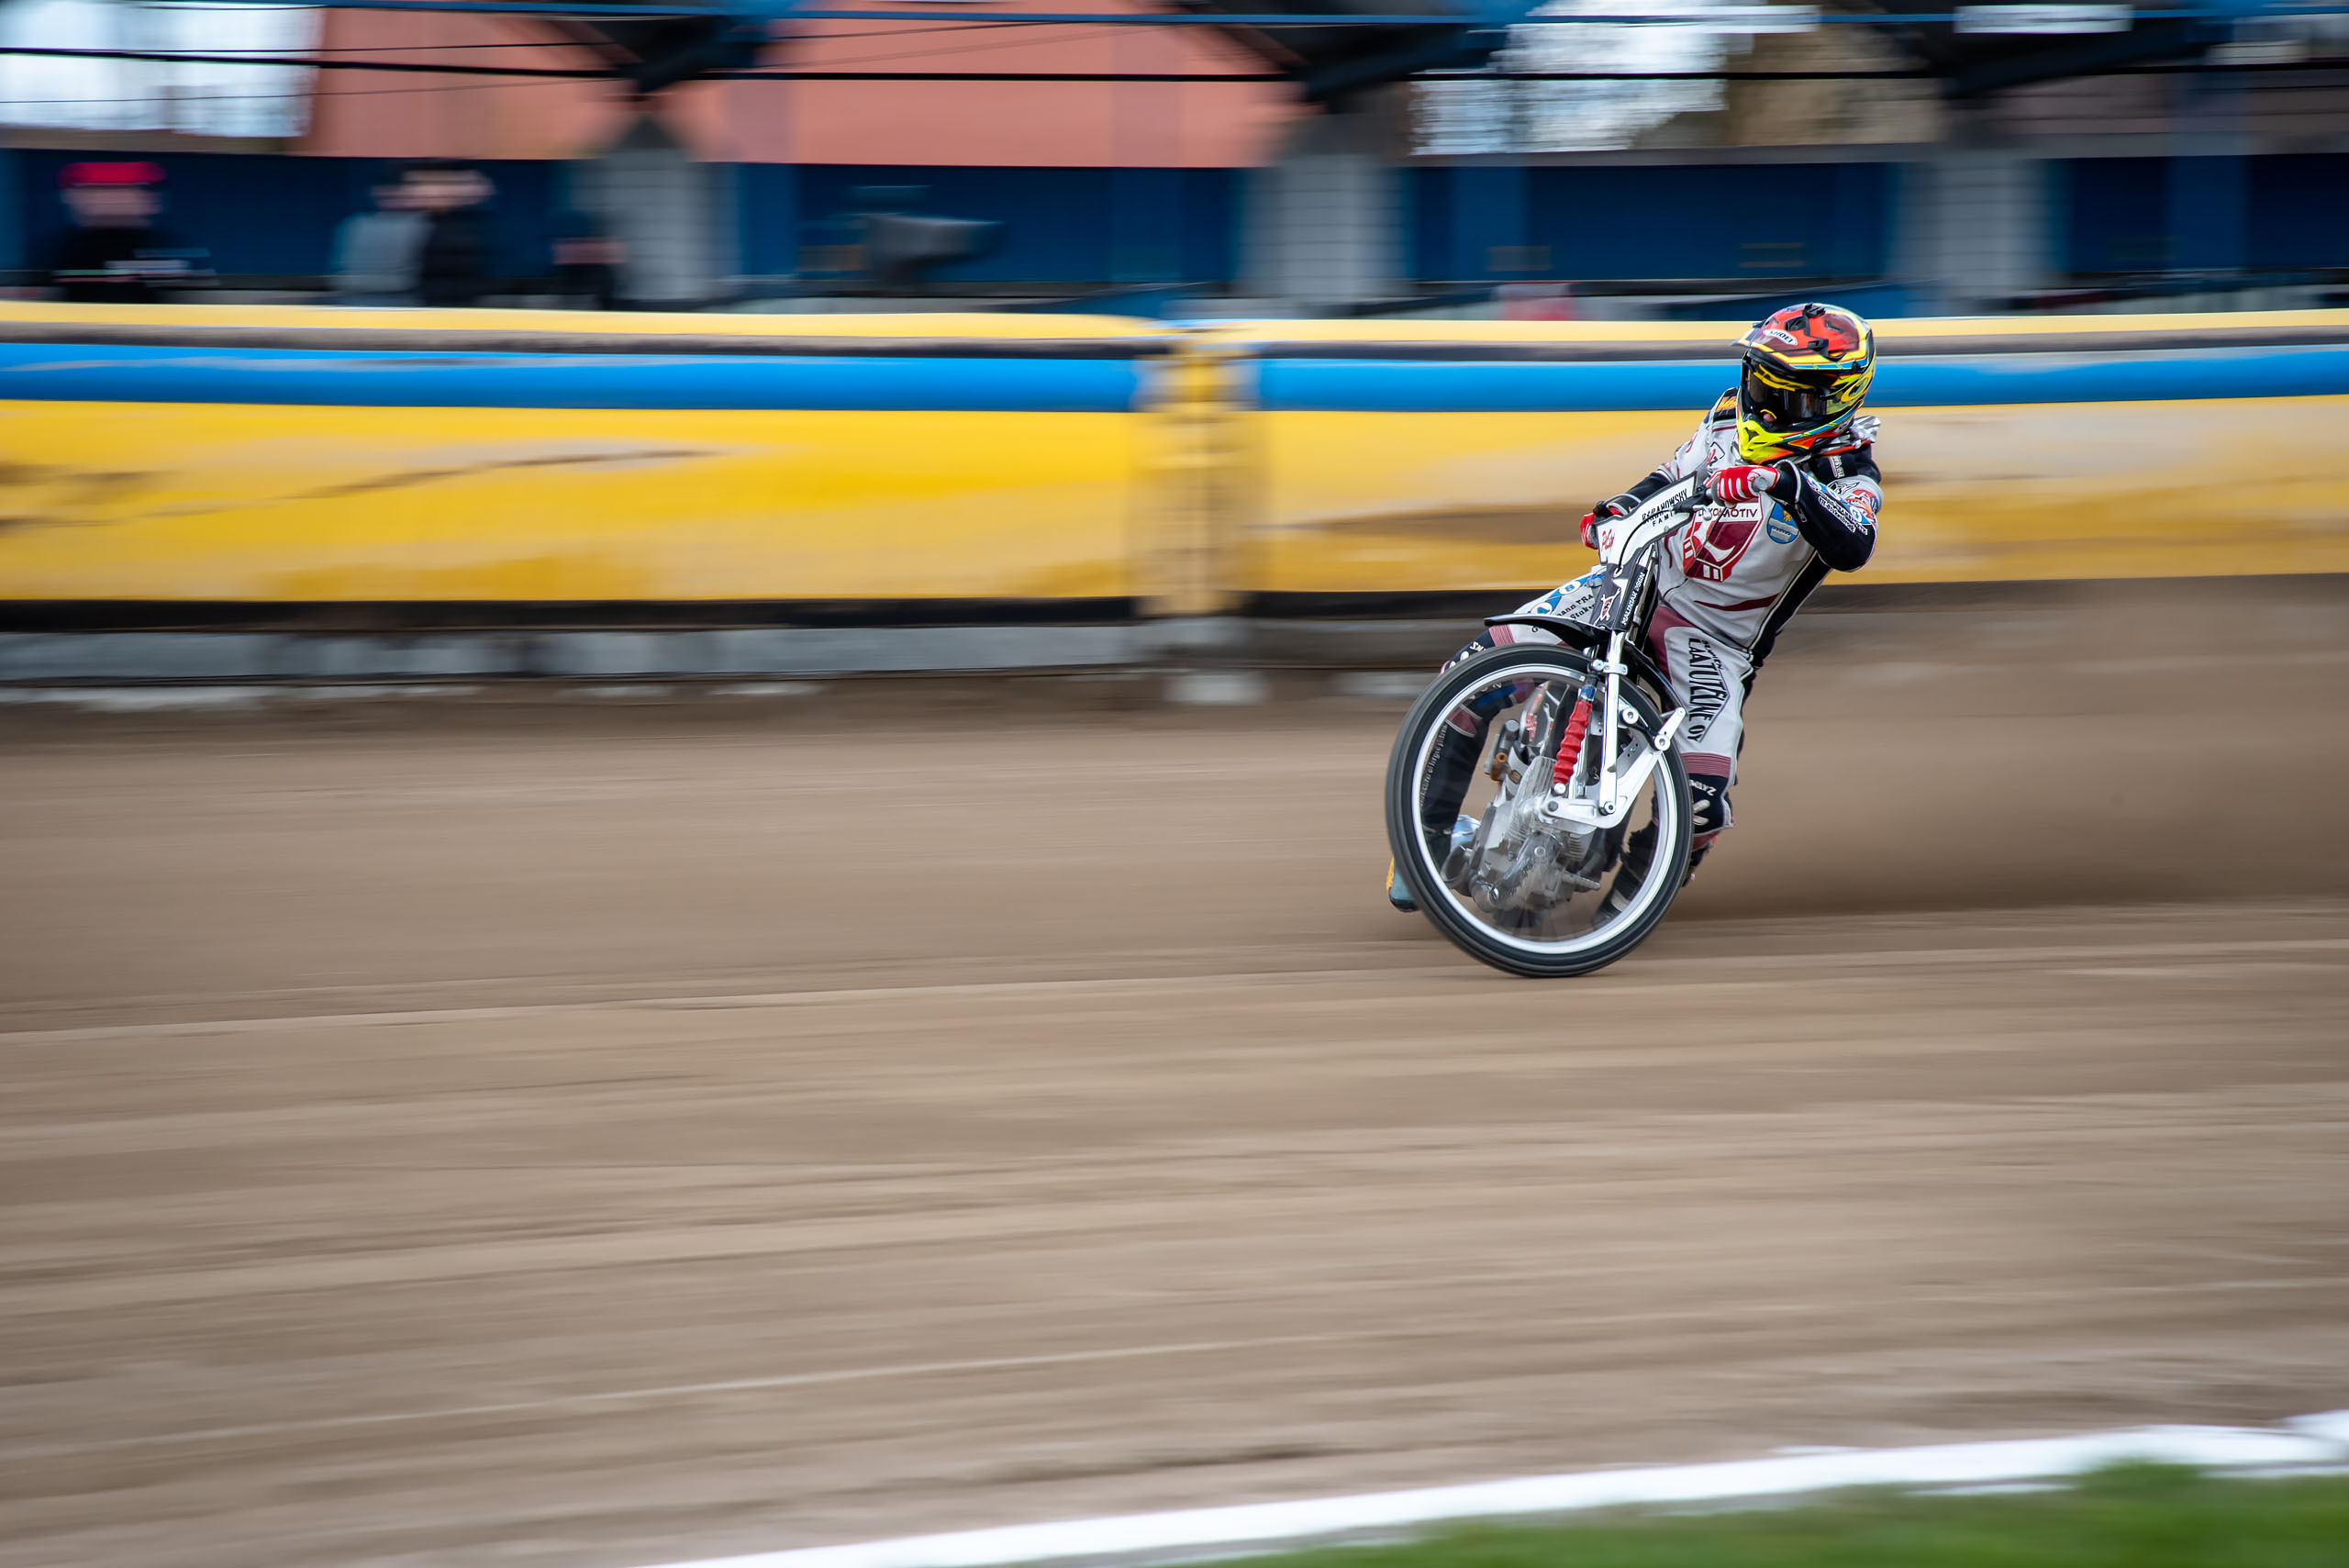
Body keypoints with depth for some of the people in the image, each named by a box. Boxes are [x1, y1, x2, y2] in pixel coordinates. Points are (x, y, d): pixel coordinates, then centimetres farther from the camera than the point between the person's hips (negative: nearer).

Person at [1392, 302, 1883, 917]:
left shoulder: (1847, 475, -12)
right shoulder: (1731, 416, 5)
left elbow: (1853, 548, -34)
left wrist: (1786, 481, -48)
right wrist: (1614, 512, 2)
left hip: (1717, 639, -4)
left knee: (1702, 804, -25)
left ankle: (1621, 904, 3)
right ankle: (1430, 836, 1)